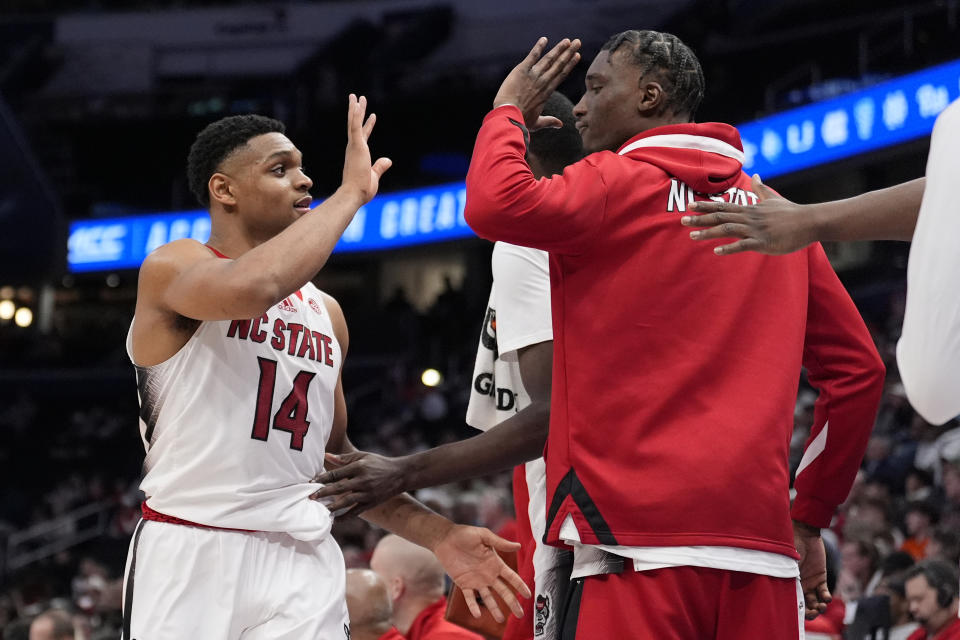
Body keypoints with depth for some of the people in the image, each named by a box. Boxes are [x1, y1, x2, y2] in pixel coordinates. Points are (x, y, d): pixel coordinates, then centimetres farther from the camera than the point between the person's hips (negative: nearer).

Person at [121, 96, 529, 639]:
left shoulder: (326, 313, 18)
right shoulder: (173, 267, -2)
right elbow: (252, 289, -25)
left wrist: (437, 534, 15)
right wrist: (352, 192, -15)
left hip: (303, 565, 5)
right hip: (192, 555, -5)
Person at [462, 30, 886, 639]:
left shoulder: (619, 183, 1)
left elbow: (495, 206, -15)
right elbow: (858, 368, 18)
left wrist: (509, 112, 5)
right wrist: (810, 518, 24)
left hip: (639, 542, -6)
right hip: (762, 546, 6)